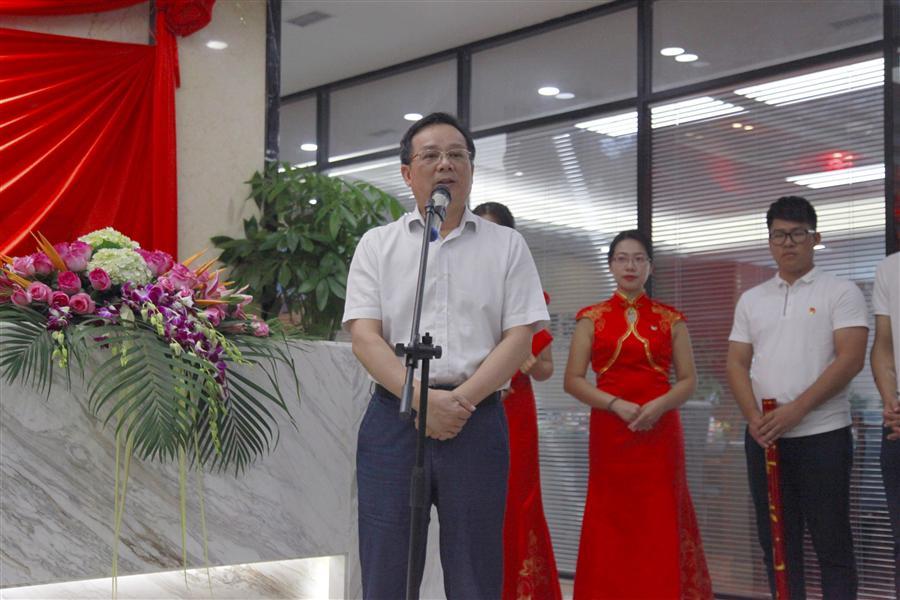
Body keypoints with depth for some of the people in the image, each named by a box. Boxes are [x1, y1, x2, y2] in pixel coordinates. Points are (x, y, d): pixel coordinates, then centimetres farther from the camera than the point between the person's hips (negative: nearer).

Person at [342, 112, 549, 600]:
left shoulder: (506, 245, 10)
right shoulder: (377, 244, 10)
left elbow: (518, 338, 1)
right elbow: (364, 336, 0)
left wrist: (462, 398, -12)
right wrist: (422, 397, -15)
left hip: (477, 419, 0)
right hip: (393, 417, 0)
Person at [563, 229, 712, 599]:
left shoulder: (670, 319, 8)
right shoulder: (592, 318, 7)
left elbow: (688, 380, 6)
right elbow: (573, 380, 1)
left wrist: (659, 405, -14)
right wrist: (617, 405, -13)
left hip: (659, 430, 0)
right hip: (609, 430, 0)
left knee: (661, 526, -2)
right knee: (611, 526, 1)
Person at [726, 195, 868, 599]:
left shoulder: (840, 292, 0)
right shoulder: (751, 299, 13)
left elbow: (850, 358, -11)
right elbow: (737, 363, 8)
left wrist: (796, 409, -17)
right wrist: (754, 418, -9)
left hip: (822, 434, -4)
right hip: (763, 437, 5)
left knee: (832, 543, 0)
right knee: (777, 542, 9)